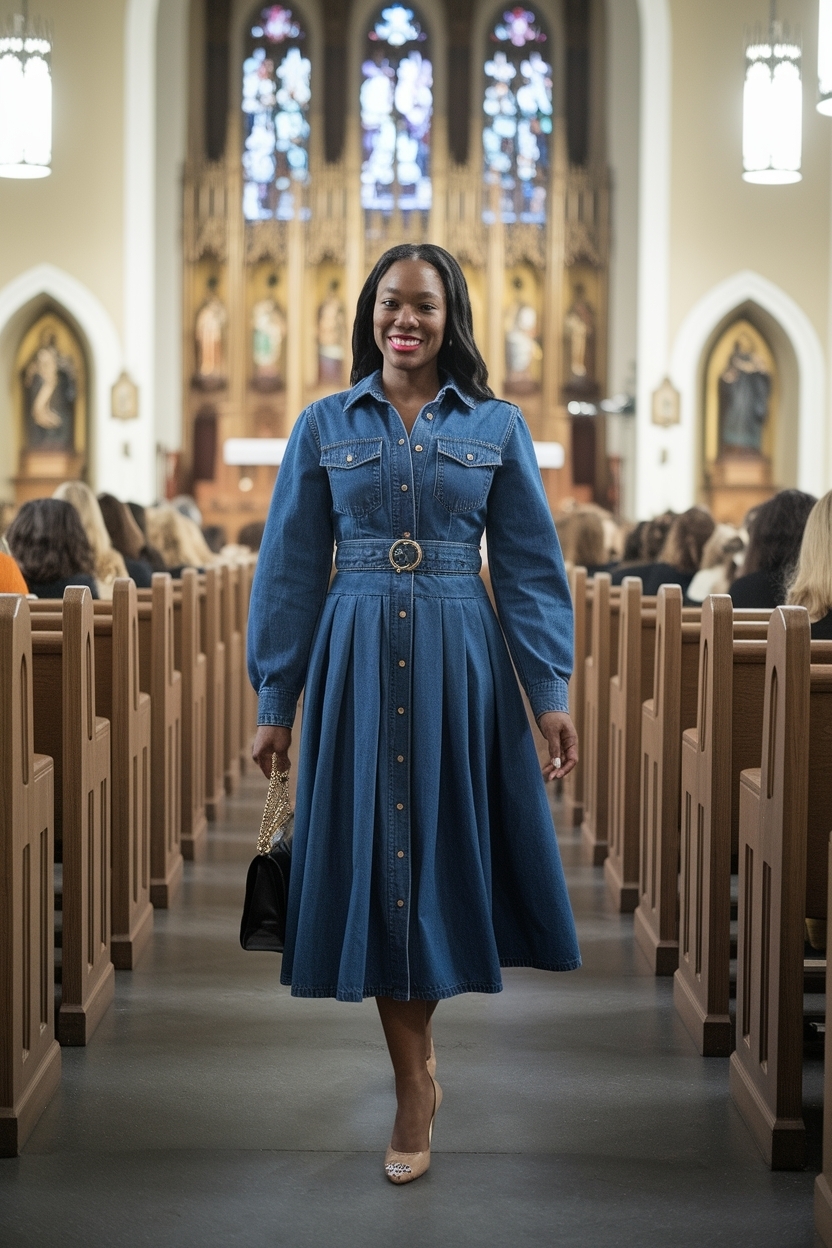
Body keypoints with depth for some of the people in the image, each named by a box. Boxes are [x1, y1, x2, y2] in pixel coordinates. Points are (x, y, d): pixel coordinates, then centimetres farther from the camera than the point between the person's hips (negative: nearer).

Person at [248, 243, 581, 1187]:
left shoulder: (496, 426, 4)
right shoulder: (325, 426, 5)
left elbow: (529, 566, 3)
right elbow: (292, 568, 5)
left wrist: (550, 692, -4)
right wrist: (275, 703, 2)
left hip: (460, 661, 0)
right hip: (356, 658, 0)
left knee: (444, 847, 4)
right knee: (375, 857, 1)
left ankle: (418, 1029, 26)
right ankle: (415, 1081, 11)